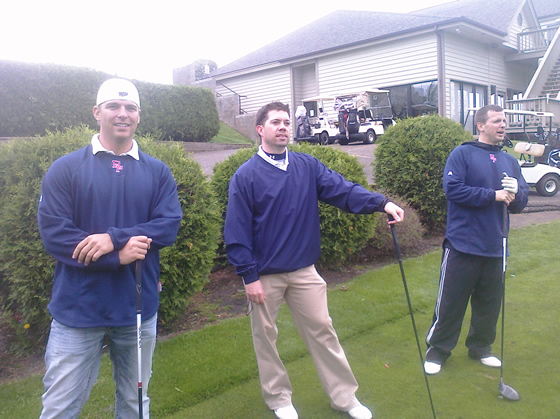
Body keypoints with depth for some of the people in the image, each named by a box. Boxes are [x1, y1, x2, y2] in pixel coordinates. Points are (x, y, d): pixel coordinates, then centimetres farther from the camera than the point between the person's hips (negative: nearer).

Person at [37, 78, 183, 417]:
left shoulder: (158, 172, 5)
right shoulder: (65, 169, -1)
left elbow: (169, 225, -6)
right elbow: (53, 232, -11)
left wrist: (115, 238, -20)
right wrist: (118, 256, -19)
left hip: (139, 307, 2)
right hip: (77, 309, -2)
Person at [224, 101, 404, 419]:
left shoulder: (307, 166, 2)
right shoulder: (246, 176, -8)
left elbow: (343, 190, -8)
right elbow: (237, 231, -10)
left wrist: (382, 202, -24)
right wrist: (249, 276, -12)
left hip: (304, 271, 3)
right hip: (265, 275, -2)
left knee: (322, 331, 11)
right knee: (265, 337, 12)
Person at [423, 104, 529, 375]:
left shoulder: (510, 162, 13)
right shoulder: (462, 154, -4)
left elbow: (521, 203, 12)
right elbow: (453, 189, -17)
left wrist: (515, 192, -10)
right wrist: (493, 195, -15)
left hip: (495, 247, 6)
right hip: (463, 245, -6)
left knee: (489, 303, 16)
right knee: (451, 302, 2)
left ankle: (481, 347, 34)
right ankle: (437, 351, 17)